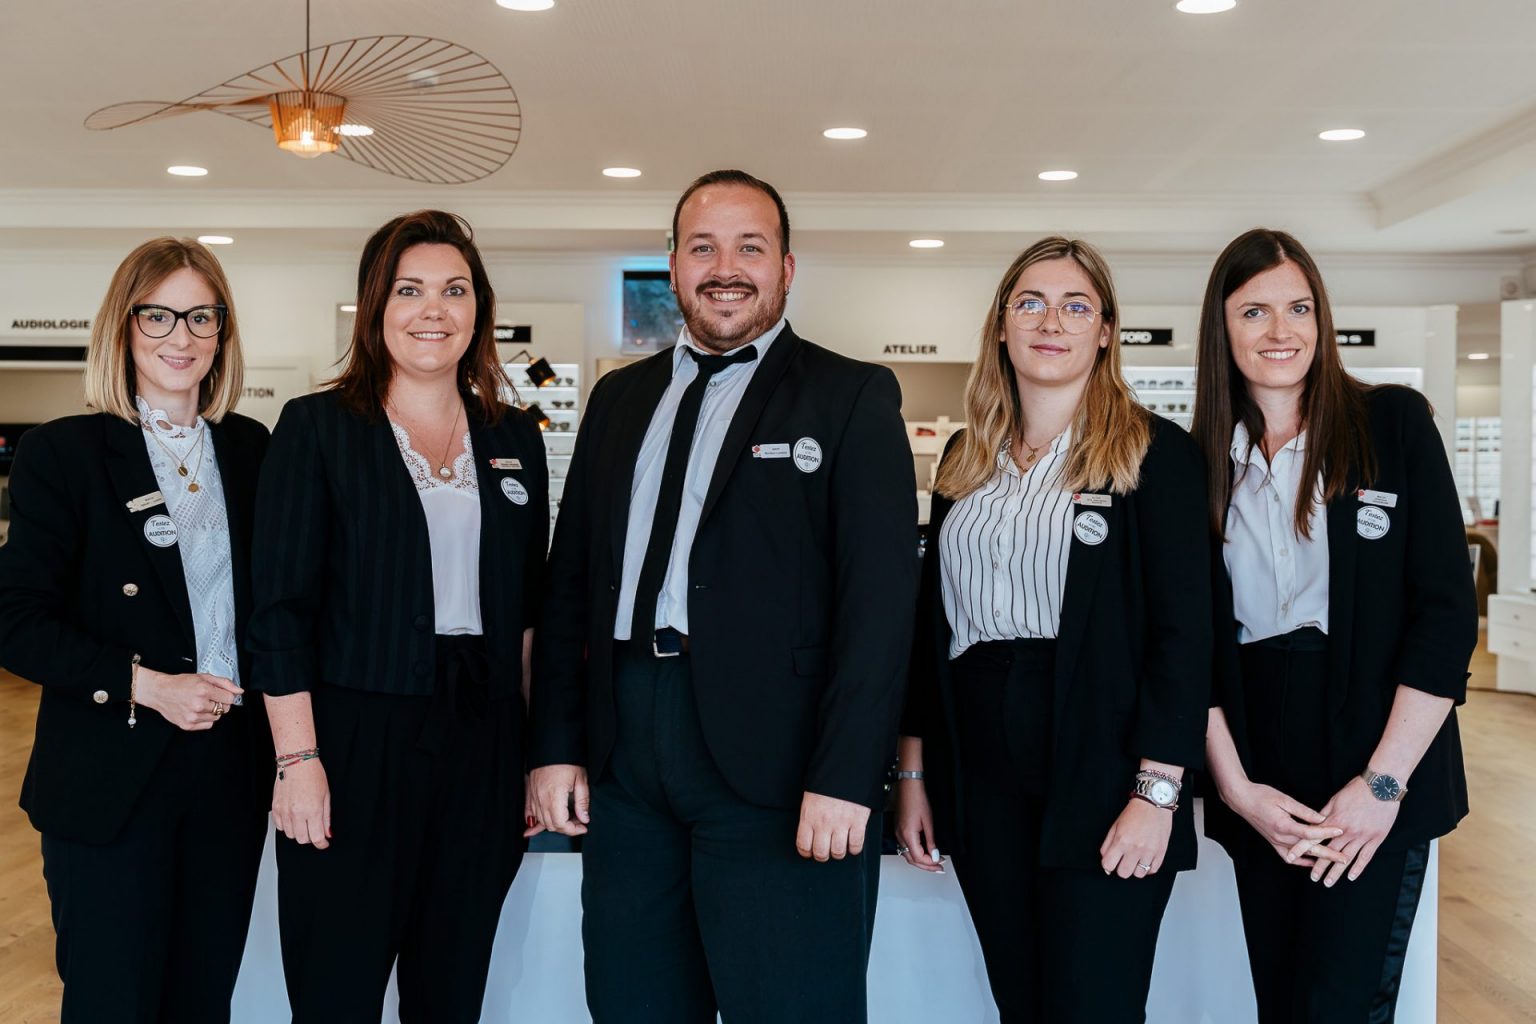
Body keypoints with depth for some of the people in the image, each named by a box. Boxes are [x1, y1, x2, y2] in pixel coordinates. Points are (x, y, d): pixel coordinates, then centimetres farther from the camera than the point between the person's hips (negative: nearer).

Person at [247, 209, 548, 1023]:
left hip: (482, 747, 4)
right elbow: (281, 607, -5)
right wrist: (298, 758, -12)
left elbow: (529, 610, 12)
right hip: (353, 740, -3)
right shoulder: (317, 427, -1)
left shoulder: (515, 439, 10)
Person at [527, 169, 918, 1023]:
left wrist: (843, 779, -16)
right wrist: (556, 746, 7)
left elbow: (880, 597, -9)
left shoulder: (852, 397, 0)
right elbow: (571, 583, 14)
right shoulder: (621, 398, 15)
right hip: (624, 761, 5)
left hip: (778, 765, -4)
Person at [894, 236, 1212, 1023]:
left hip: (1099, 777, -4)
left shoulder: (1156, 454, -3)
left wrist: (1156, 793, -14)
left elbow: (1182, 631, -8)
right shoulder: (966, 458, 12)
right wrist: (913, 771, 10)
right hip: (980, 775, 5)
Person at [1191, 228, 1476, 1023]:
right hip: (1261, 778, 3)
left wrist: (1385, 782, -12)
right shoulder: (1199, 460, 6)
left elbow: (1446, 612, -6)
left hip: (1376, 767, -3)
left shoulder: (1393, 424, -2)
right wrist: (1235, 785, -5)